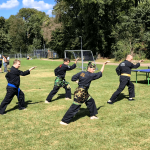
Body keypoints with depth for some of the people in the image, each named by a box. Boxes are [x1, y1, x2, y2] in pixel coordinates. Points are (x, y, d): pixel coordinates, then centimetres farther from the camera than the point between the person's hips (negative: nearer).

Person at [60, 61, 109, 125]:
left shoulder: (81, 73, 2)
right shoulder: (91, 75, -16)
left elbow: (73, 78, 2)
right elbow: (100, 73, -5)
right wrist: (104, 65, 3)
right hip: (80, 93, -9)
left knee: (91, 101, 21)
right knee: (74, 107, -5)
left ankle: (93, 115, 37)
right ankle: (64, 121, 0)